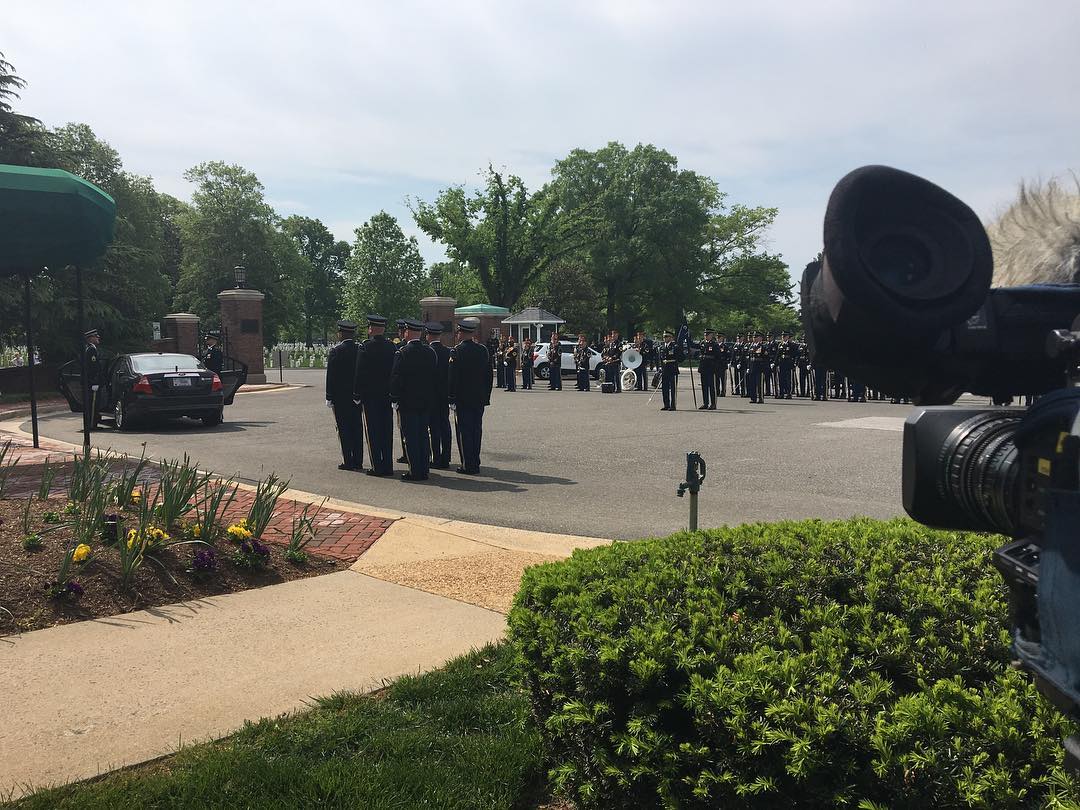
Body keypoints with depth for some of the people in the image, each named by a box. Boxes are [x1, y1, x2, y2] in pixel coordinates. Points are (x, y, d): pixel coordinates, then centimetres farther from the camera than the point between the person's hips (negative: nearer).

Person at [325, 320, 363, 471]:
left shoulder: (336, 352, -10)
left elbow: (331, 376, -10)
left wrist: (329, 398, -5)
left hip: (341, 396, -5)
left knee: (344, 429, 0)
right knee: (357, 428, 9)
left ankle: (347, 461, -1)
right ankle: (358, 461, 13)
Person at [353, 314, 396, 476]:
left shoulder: (365, 347, -11)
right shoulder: (392, 347, 2)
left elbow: (360, 373, -10)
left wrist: (357, 395, -4)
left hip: (370, 396, -4)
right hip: (387, 395, 4)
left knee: (373, 431, 1)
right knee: (387, 430, 9)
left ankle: (377, 466, 1)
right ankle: (388, 466, 12)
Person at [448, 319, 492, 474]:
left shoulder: (457, 351, -12)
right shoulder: (483, 350, 7)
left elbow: (453, 378, -13)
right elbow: (488, 375, 11)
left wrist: (452, 399, -9)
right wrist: (486, 396, 17)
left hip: (463, 399, -6)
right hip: (480, 399, 6)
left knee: (464, 432, -1)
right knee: (476, 431, 11)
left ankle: (468, 465, 0)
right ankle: (475, 463, 17)